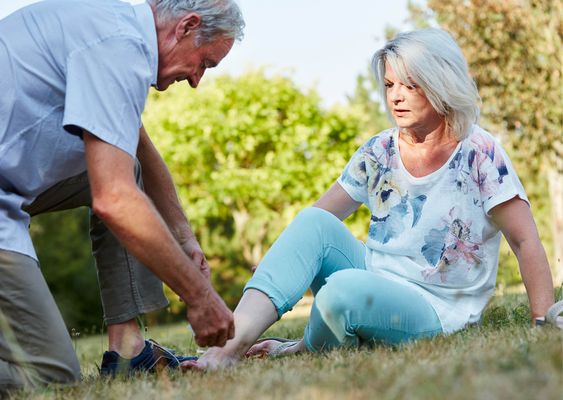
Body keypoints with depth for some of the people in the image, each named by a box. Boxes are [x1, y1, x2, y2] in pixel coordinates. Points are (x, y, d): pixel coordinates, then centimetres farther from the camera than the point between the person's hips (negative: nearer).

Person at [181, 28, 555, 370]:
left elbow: (526, 243, -12)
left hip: (435, 309, -5)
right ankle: (235, 341, -35)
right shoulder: (379, 152, 6)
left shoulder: (479, 154, -9)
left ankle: (305, 350, -2)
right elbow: (321, 218, 4)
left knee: (343, 287, -34)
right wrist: (275, 266, -13)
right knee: (313, 222, -20)